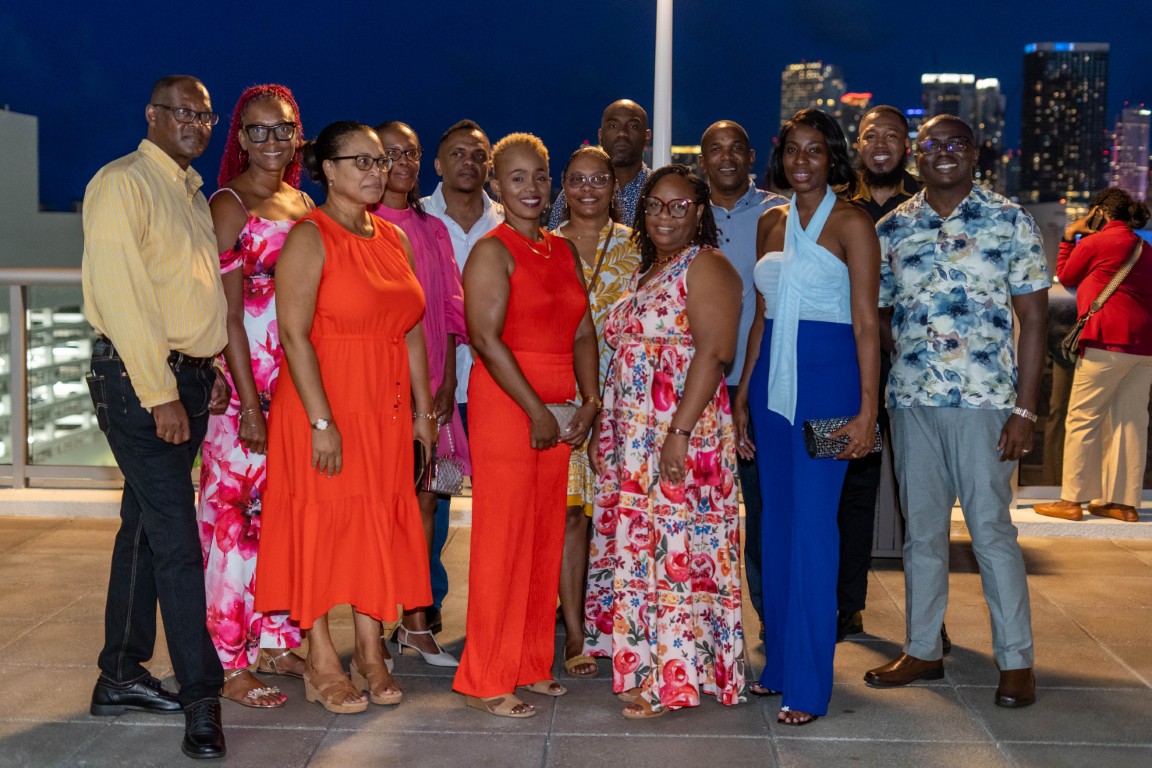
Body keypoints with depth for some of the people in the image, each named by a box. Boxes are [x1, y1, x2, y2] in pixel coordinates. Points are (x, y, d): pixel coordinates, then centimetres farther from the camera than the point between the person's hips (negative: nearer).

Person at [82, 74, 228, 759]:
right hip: (139, 377, -9)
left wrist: (213, 373, 11)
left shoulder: (193, 195, 19)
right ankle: (202, 698, -3)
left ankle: (121, 676, 23)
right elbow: (122, 295, -16)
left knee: (146, 527, 13)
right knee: (177, 538, -9)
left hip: (188, 380, 9)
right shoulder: (122, 183, -8)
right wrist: (160, 393, -19)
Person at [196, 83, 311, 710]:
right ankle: (230, 664, 6)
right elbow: (228, 312, -12)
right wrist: (250, 403, -16)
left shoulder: (303, 204, 14)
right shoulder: (229, 205, -7)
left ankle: (274, 642, 25)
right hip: (242, 381, -7)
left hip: (297, 380, 7)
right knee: (233, 509, -2)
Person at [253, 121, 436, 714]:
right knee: (320, 525, 2)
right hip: (324, 406, -6)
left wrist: (422, 409, 10)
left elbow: (411, 330, 13)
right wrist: (321, 421, -20)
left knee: (379, 525, 10)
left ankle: (370, 655, 22)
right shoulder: (310, 238, -9)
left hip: (385, 410, 6)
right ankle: (322, 664, 13)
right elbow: (293, 333, -16)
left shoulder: (393, 238, 12)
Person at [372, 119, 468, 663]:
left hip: (429, 387, 5)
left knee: (425, 499, 6)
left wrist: (446, 382, 4)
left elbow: (449, 310, 14)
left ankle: (416, 623, 15)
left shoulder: (431, 229, 16)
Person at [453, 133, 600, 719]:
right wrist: (536, 411, -16)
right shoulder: (493, 251, -7)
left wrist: (589, 400, 0)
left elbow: (582, 332, 13)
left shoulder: (564, 250, 14)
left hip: (558, 409, 7)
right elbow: (487, 339, -15)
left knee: (546, 535, 11)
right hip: (504, 402, -7)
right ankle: (486, 680, 6)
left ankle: (531, 664, 23)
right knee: (502, 537, -3)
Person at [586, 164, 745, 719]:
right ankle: (642, 665, 21)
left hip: (681, 431, -8)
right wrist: (605, 432, 16)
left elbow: (712, 352, -17)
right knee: (639, 543, 11)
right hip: (632, 435, 9)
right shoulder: (644, 273, 19)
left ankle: (673, 680, 4)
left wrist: (680, 432, -24)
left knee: (673, 546, -5)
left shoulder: (706, 267, -7)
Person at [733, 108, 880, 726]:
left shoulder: (850, 223, -4)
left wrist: (867, 410, -15)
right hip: (772, 377, 6)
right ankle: (778, 661, 21)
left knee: (811, 523, -5)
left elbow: (866, 324, -9)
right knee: (777, 519, 10)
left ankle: (807, 683, 3)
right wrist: (741, 395, 14)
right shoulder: (770, 223, 14)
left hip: (826, 378, -6)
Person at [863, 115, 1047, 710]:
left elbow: (1032, 317, -2)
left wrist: (1025, 409, -8)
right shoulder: (892, 227, 8)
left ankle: (1016, 660, 11)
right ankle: (923, 650, 22)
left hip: (984, 398, -3)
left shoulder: (1009, 221, 0)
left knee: (991, 528, -1)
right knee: (921, 529, 11)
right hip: (911, 399, 4)